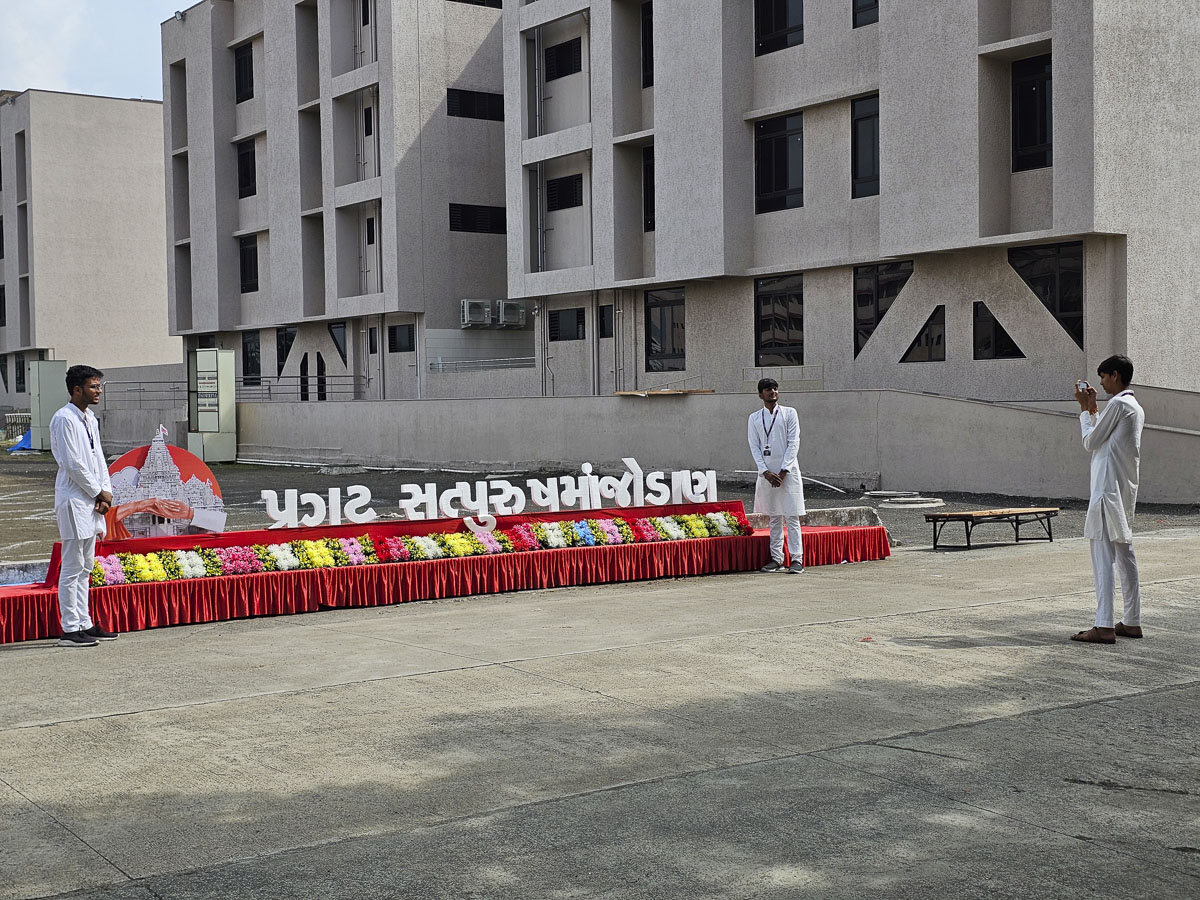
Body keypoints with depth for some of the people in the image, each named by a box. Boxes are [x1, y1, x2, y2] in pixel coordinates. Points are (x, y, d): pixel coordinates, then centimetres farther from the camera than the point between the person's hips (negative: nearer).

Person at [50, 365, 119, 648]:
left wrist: (106, 492, 2)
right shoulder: (64, 419, -13)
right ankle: (70, 630, -2)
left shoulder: (90, 419, 15)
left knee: (85, 567, 13)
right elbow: (72, 463, -18)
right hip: (74, 502, -9)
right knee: (72, 568, -6)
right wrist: (100, 492, -10)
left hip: (92, 502, 9)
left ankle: (84, 624, 20)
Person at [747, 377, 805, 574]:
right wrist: (766, 472, -8)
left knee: (791, 517, -5)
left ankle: (797, 559, -4)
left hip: (788, 471, -3)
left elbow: (794, 443, -3)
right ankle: (776, 559, 12)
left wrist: (783, 471, -11)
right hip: (766, 473, 3)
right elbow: (754, 447, 4)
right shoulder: (754, 418, 9)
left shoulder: (789, 413, 3)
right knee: (774, 518, 8)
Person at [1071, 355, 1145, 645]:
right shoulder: (1136, 408, 18)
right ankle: (1132, 621, 16)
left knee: (1103, 558, -11)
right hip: (1127, 490, 10)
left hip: (1108, 488, -10)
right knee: (1125, 555, 13)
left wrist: (1084, 409, 2)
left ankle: (1104, 627, -15)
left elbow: (1090, 442, -8)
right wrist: (1092, 409, 20)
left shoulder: (1118, 404, -12)